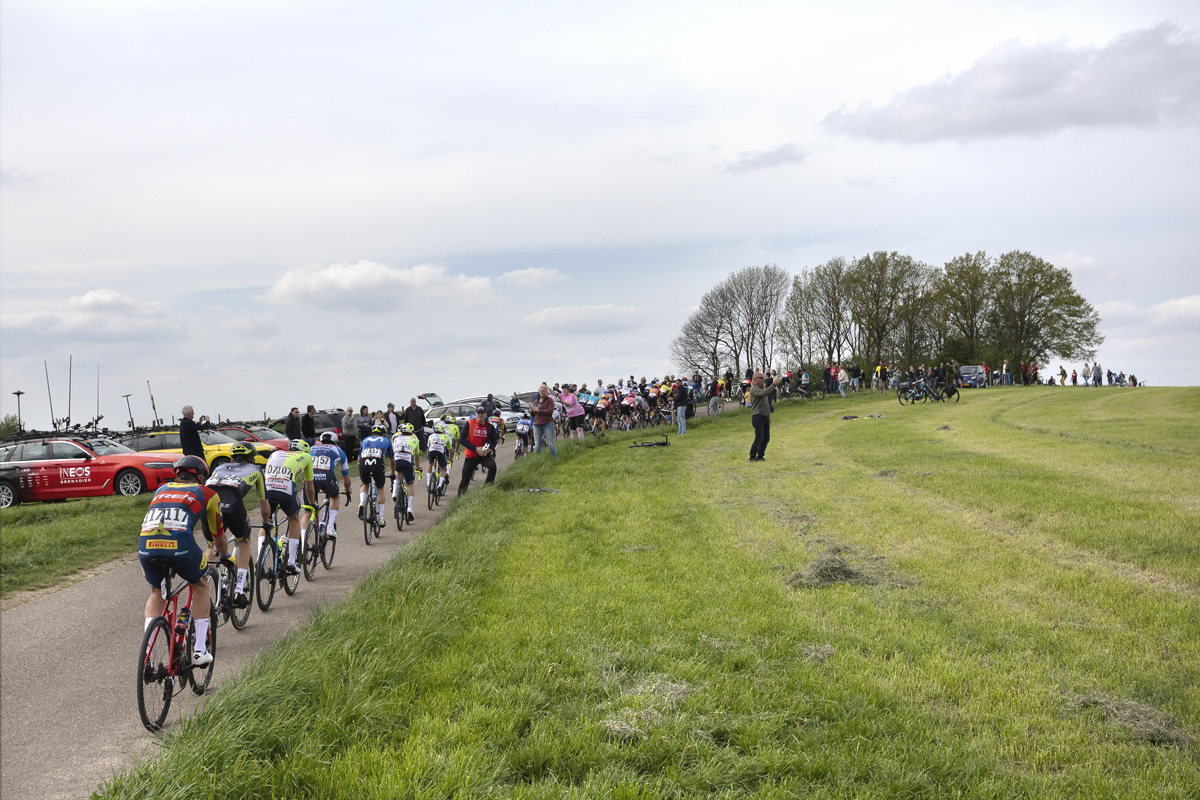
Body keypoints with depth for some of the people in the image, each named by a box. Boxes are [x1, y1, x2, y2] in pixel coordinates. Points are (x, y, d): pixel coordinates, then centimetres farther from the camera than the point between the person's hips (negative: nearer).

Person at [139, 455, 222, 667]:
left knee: (156, 591, 31)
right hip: (179, 545, -3)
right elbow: (217, 534, 32)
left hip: (146, 546, 3)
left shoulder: (162, 489, 33)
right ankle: (200, 651, 19)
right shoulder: (207, 493, 23)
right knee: (200, 586, 25)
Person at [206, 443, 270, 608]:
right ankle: (239, 591, 12)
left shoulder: (220, 468, 40)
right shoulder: (255, 469, 33)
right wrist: (266, 522, 57)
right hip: (231, 503, -3)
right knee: (244, 542, 24)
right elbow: (265, 508, 37)